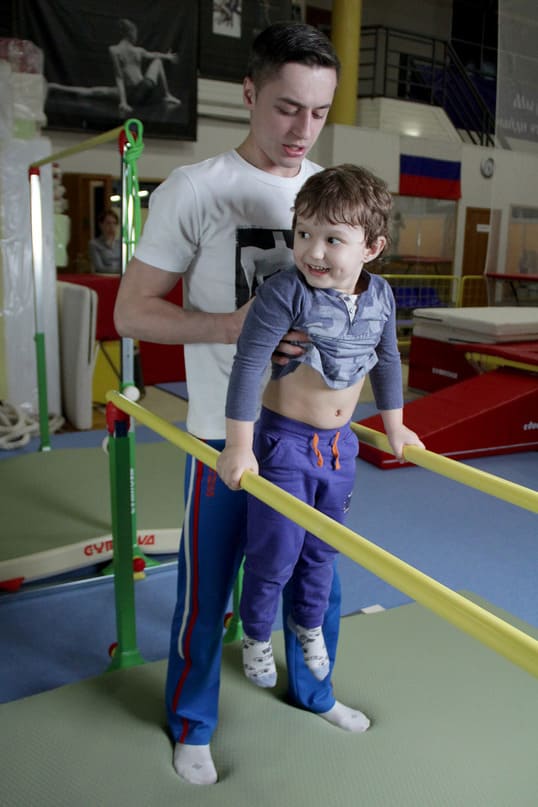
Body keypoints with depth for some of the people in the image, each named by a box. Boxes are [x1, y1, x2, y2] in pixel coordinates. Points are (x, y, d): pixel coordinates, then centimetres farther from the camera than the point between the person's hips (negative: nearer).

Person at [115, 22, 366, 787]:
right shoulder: (194, 190, -11)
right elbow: (132, 310, -11)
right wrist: (234, 326, -25)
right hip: (228, 432, -4)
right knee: (207, 588, 9)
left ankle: (313, 691, 45)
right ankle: (191, 726, 34)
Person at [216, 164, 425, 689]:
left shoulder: (380, 296, -4)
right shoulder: (284, 292, -22)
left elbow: (387, 361, 11)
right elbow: (248, 365, -20)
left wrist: (394, 427, 19)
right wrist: (238, 447, -19)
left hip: (339, 444, 5)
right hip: (284, 441, -5)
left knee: (321, 548, 20)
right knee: (275, 551, 5)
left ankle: (308, 624, 46)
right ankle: (256, 633, 34)